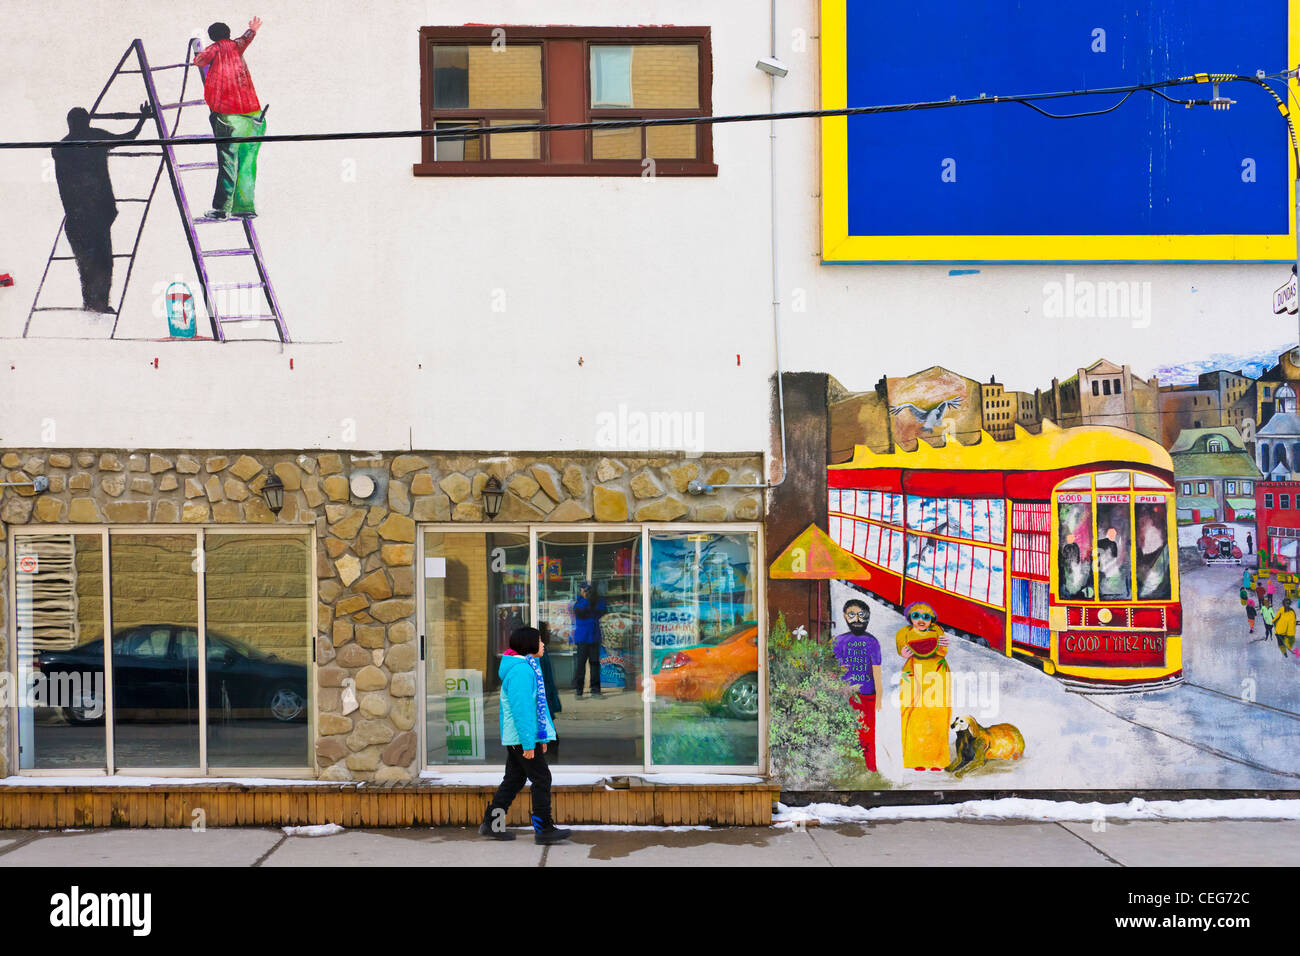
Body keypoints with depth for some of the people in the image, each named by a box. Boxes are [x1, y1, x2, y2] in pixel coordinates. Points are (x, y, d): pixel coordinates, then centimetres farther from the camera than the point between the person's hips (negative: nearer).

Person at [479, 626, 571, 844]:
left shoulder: (528, 668, 16)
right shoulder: (521, 671, -18)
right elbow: (521, 709, -22)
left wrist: (542, 738, 22)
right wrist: (528, 743, -23)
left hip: (515, 738, 10)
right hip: (522, 737, -10)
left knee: (514, 779, 14)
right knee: (541, 779, -5)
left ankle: (491, 824, 19)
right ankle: (544, 829, -1)